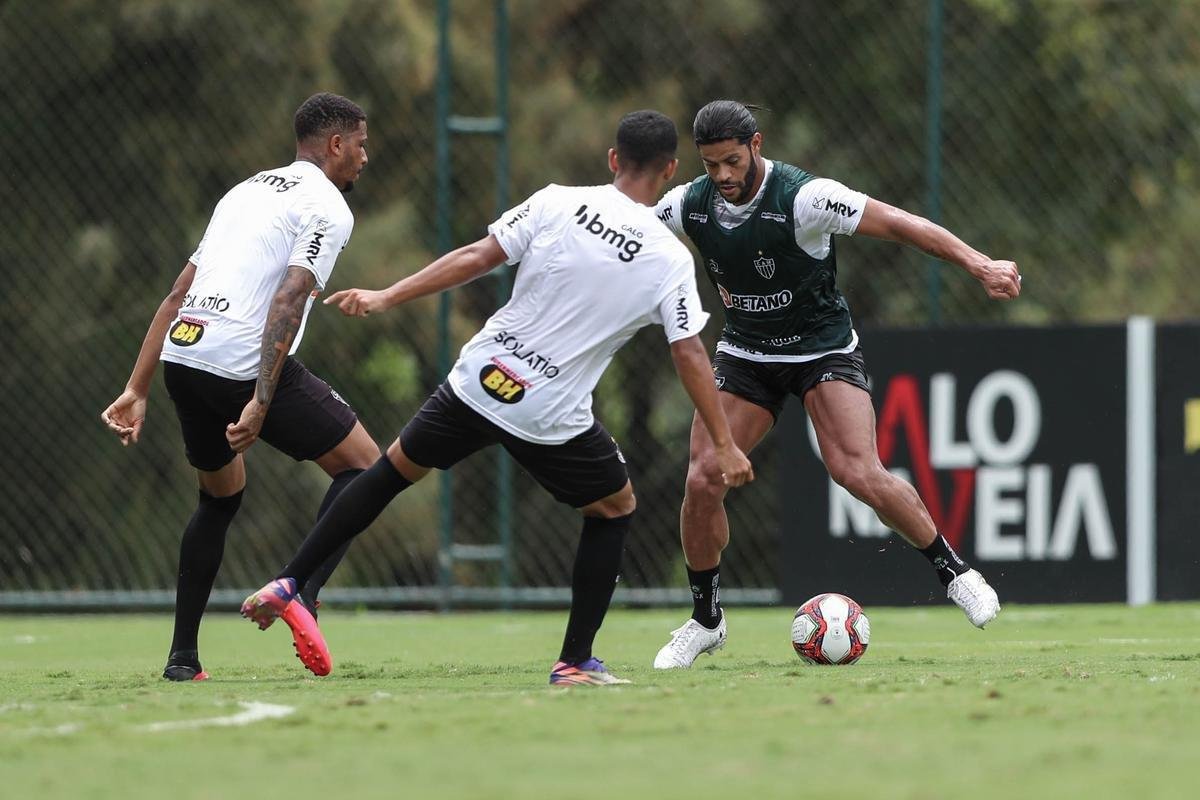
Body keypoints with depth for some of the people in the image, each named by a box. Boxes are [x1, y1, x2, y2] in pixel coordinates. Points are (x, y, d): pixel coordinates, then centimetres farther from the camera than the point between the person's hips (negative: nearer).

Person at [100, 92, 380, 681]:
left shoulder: (248, 191, 25)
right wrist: (260, 403, -21)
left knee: (220, 496, 26)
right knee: (362, 465, 5)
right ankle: (302, 590, -13)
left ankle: (182, 656, 22)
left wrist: (136, 389, 21)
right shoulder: (327, 207, -1)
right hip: (247, 364, -8)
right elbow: (288, 301, -15)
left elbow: (177, 294, 21)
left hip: (181, 360, 8)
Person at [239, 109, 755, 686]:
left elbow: (476, 258, -6)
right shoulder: (671, 260, -7)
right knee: (615, 509, 20)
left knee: (393, 470, 22)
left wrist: (386, 297, -2)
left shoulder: (559, 203, -4)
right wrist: (724, 445, 1)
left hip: (478, 381, 2)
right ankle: (576, 661, 14)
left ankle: (287, 585, 22)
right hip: (553, 419, -2)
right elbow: (690, 356, -6)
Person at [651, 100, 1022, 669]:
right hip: (744, 353, 4)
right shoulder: (686, 206, -11)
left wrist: (979, 265, -29)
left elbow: (895, 224, -23)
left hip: (823, 348, -4)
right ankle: (706, 622, 8)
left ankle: (955, 573, -1)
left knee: (860, 474, -22)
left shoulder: (803, 197, -24)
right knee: (702, 480, -11)